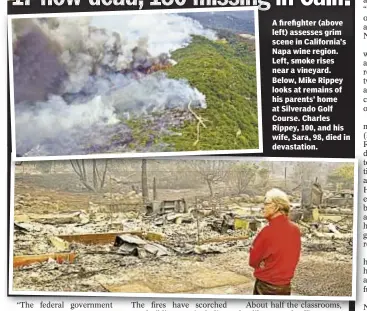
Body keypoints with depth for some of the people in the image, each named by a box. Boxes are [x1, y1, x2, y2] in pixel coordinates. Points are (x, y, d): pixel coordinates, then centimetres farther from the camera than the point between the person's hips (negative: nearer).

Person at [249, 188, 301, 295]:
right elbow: (294, 257, 8)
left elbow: (253, 260, -9)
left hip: (266, 284, -5)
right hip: (285, 285, 5)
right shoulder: (296, 229, -3)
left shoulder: (268, 231, -20)